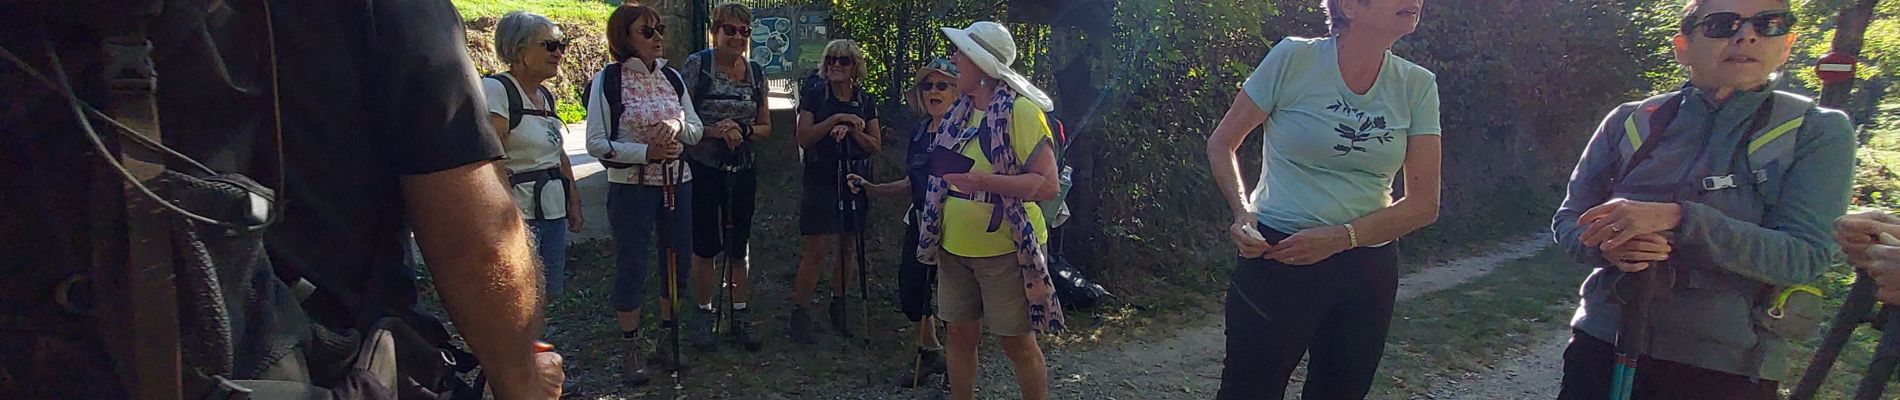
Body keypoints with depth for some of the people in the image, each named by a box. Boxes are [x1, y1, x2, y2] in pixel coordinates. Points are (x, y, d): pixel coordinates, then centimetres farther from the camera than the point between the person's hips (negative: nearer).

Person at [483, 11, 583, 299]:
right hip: (520, 214, -8)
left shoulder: (546, 96, 15)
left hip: (553, 212, 8)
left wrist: (574, 201, 20)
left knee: (547, 296, 10)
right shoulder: (496, 89, -11)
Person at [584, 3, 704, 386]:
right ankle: (632, 350, 18)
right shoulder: (608, 79, -8)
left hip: (677, 183, 5)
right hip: (631, 187, -5)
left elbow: (697, 130, 8)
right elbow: (596, 143, -10)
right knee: (631, 266, 3)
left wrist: (677, 126, -14)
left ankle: (668, 341, 28)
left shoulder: (671, 77, 5)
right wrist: (647, 152, -20)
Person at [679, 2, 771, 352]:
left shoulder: (756, 72, 6)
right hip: (703, 169, -3)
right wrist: (713, 131, -23)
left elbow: (765, 128, 9)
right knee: (705, 246, 6)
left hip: (743, 171, 4)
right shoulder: (697, 65, -6)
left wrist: (742, 130, -11)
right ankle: (705, 316, 22)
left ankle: (739, 318, 22)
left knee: (739, 246, 10)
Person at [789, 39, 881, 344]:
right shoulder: (815, 95, -2)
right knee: (815, 250, -6)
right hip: (820, 183, -4)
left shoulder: (866, 101, 7)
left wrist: (853, 131, -13)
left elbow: (875, 146, 4)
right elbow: (803, 137, -11)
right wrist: (835, 118, -20)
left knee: (849, 248, 9)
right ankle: (799, 314, 3)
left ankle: (838, 307, 25)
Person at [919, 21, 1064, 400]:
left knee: (1017, 342, 6)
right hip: (955, 247, 7)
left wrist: (988, 181, -31)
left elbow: (1048, 184, -20)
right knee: (960, 335, 15)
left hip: (1004, 250, -7)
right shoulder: (958, 112, 7)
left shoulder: (1020, 111, -15)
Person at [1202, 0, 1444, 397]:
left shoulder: (1417, 85, 0)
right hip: (1276, 257, -4)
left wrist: (1340, 238, -16)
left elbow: (1424, 203, -1)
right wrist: (1244, 213, -14)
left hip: (1368, 269, 4)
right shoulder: (1294, 58, -9)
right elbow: (1222, 143, 1)